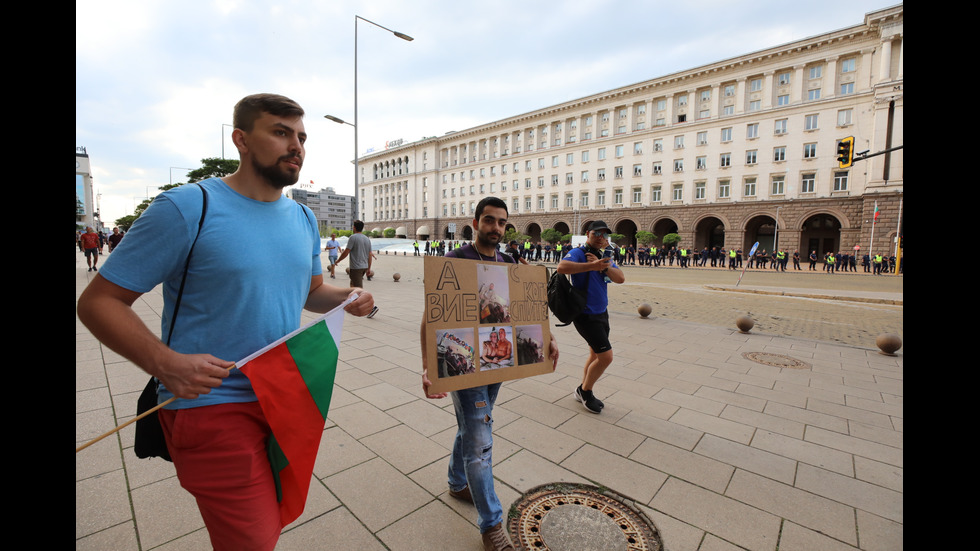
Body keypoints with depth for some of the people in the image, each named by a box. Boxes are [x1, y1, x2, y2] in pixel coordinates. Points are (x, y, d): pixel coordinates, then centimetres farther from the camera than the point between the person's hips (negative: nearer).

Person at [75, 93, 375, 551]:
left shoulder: (303, 218, 6)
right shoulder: (186, 208, -14)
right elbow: (98, 301, -10)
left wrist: (345, 298, -5)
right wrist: (163, 362, -26)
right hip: (214, 405, -6)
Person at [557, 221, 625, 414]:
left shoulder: (605, 257, 12)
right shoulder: (578, 253, -13)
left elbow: (620, 278, -3)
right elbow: (562, 267, -35)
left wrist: (603, 266, -19)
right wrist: (591, 266, -37)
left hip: (602, 314, 9)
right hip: (586, 316, -8)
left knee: (595, 355, 17)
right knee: (606, 357, -8)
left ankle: (583, 392, 35)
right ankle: (585, 391, 15)